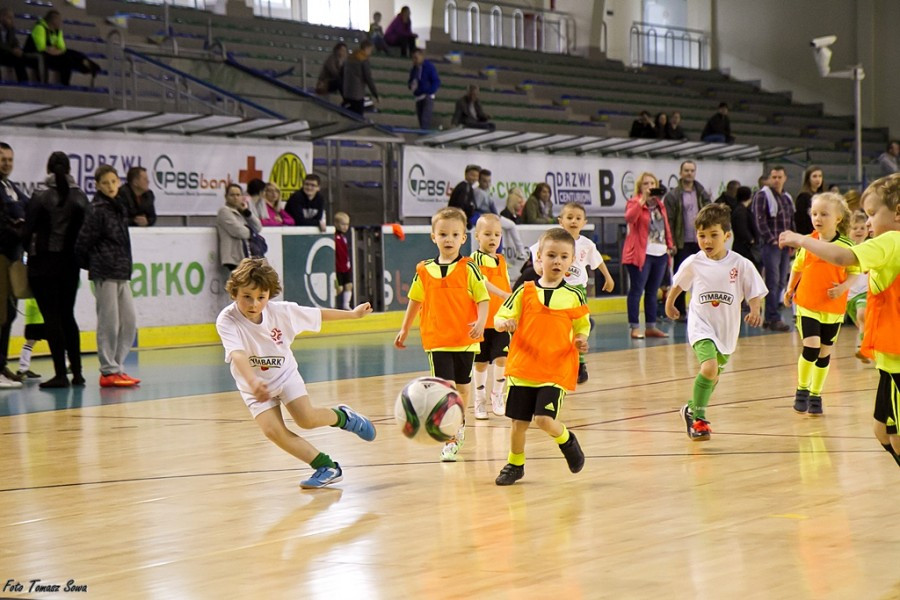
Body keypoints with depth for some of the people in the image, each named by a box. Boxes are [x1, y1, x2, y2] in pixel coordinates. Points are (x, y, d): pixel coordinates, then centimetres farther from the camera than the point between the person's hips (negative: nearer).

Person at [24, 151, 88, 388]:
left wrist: (30, 250, 7)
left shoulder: (40, 196, -9)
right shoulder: (80, 197, 3)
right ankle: (77, 372, 13)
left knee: (51, 317, -2)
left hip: (44, 262, -4)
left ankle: (61, 373, -6)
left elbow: (28, 229, -10)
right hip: (70, 262, 4)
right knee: (67, 316, 14)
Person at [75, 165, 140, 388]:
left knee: (129, 321, 8)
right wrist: (93, 265, 2)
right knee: (109, 323, -3)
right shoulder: (97, 210, -9)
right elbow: (83, 243, -10)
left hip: (122, 273, 8)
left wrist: (125, 267, 9)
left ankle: (117, 366, 16)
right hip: (105, 273, -8)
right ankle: (108, 372, 3)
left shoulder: (119, 208, 13)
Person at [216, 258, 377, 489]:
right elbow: (237, 355, -43)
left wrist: (353, 314, 8)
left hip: (284, 374, 1)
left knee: (306, 419, -19)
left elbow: (318, 315, -2)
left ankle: (342, 416, 14)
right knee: (272, 430, -19)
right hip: (254, 386, -1)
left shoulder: (281, 311, -18)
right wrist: (253, 382, -60)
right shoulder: (227, 321, -28)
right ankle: (326, 468, -9)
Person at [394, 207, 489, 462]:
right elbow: (415, 300, 16)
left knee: (462, 386, 15)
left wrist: (480, 322, -24)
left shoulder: (468, 269, -4)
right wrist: (404, 329, 20)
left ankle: (460, 423, 41)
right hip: (437, 340, 0)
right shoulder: (424, 271, 3)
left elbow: (483, 299, -6)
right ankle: (450, 441, -7)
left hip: (465, 340, 0)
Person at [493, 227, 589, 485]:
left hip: (556, 371, -2)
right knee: (518, 421, 7)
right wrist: (504, 323, -21)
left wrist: (581, 340, -9)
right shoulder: (525, 292, 2)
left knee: (544, 419, -14)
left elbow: (582, 327, 12)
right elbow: (500, 318, 2)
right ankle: (515, 464, 28)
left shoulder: (574, 297, 2)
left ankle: (566, 440, 18)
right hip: (523, 367, 2)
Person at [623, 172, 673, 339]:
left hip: (660, 254, 7)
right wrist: (642, 200, -28)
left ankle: (651, 326, 16)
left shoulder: (660, 204, 16)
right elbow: (629, 218, -24)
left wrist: (669, 245, 13)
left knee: (652, 292, 11)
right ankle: (634, 327, -6)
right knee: (637, 290, -5)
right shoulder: (634, 203, -3)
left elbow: (666, 226, 21)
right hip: (641, 254, -7)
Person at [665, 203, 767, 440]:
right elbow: (677, 284, 12)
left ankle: (692, 410, 42)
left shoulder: (741, 265, -10)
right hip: (701, 325, -2)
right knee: (709, 368, -24)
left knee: (714, 375, 17)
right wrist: (669, 303, 25)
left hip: (727, 328, 3)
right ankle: (698, 417, -10)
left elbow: (755, 293, -4)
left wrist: (755, 311, -23)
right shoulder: (693, 263, -7)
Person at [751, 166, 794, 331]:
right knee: (773, 281, -10)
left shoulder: (787, 198, 19)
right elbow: (760, 220, -11)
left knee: (780, 282, 7)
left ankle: (769, 318, 13)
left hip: (785, 246, 7)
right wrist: (771, 240, -17)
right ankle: (774, 318, -10)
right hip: (770, 245, -7)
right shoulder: (762, 196, -4)